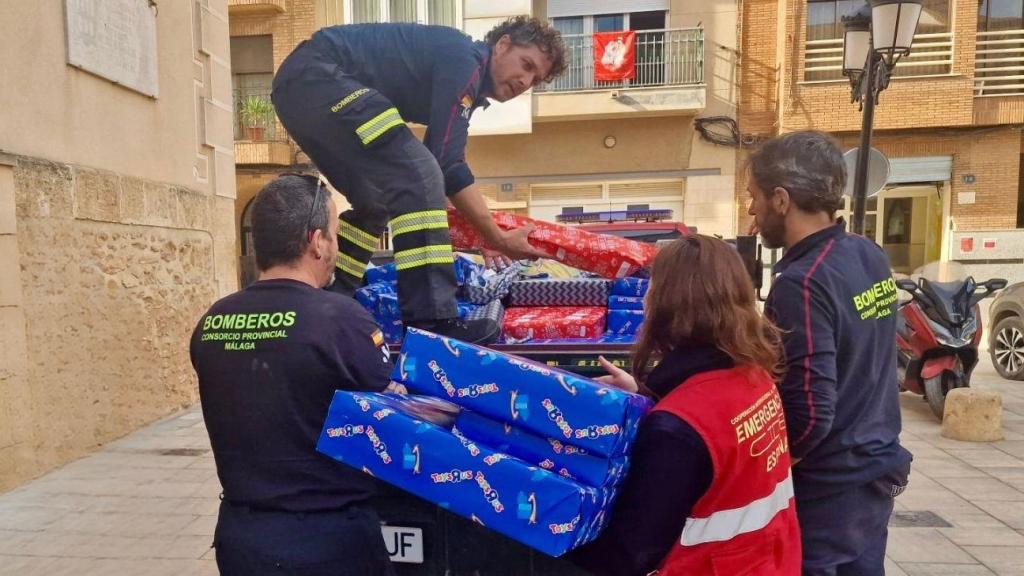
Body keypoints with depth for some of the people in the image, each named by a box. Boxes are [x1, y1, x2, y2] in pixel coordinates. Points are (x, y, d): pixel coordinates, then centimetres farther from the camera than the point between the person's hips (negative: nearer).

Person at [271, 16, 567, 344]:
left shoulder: (466, 83, 19)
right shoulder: (464, 59, -10)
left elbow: (446, 164, 22)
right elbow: (448, 165, -17)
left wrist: (490, 238, 21)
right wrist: (498, 238, -11)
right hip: (318, 74, -11)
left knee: (378, 205, 14)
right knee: (416, 177, -21)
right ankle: (431, 322, -23)